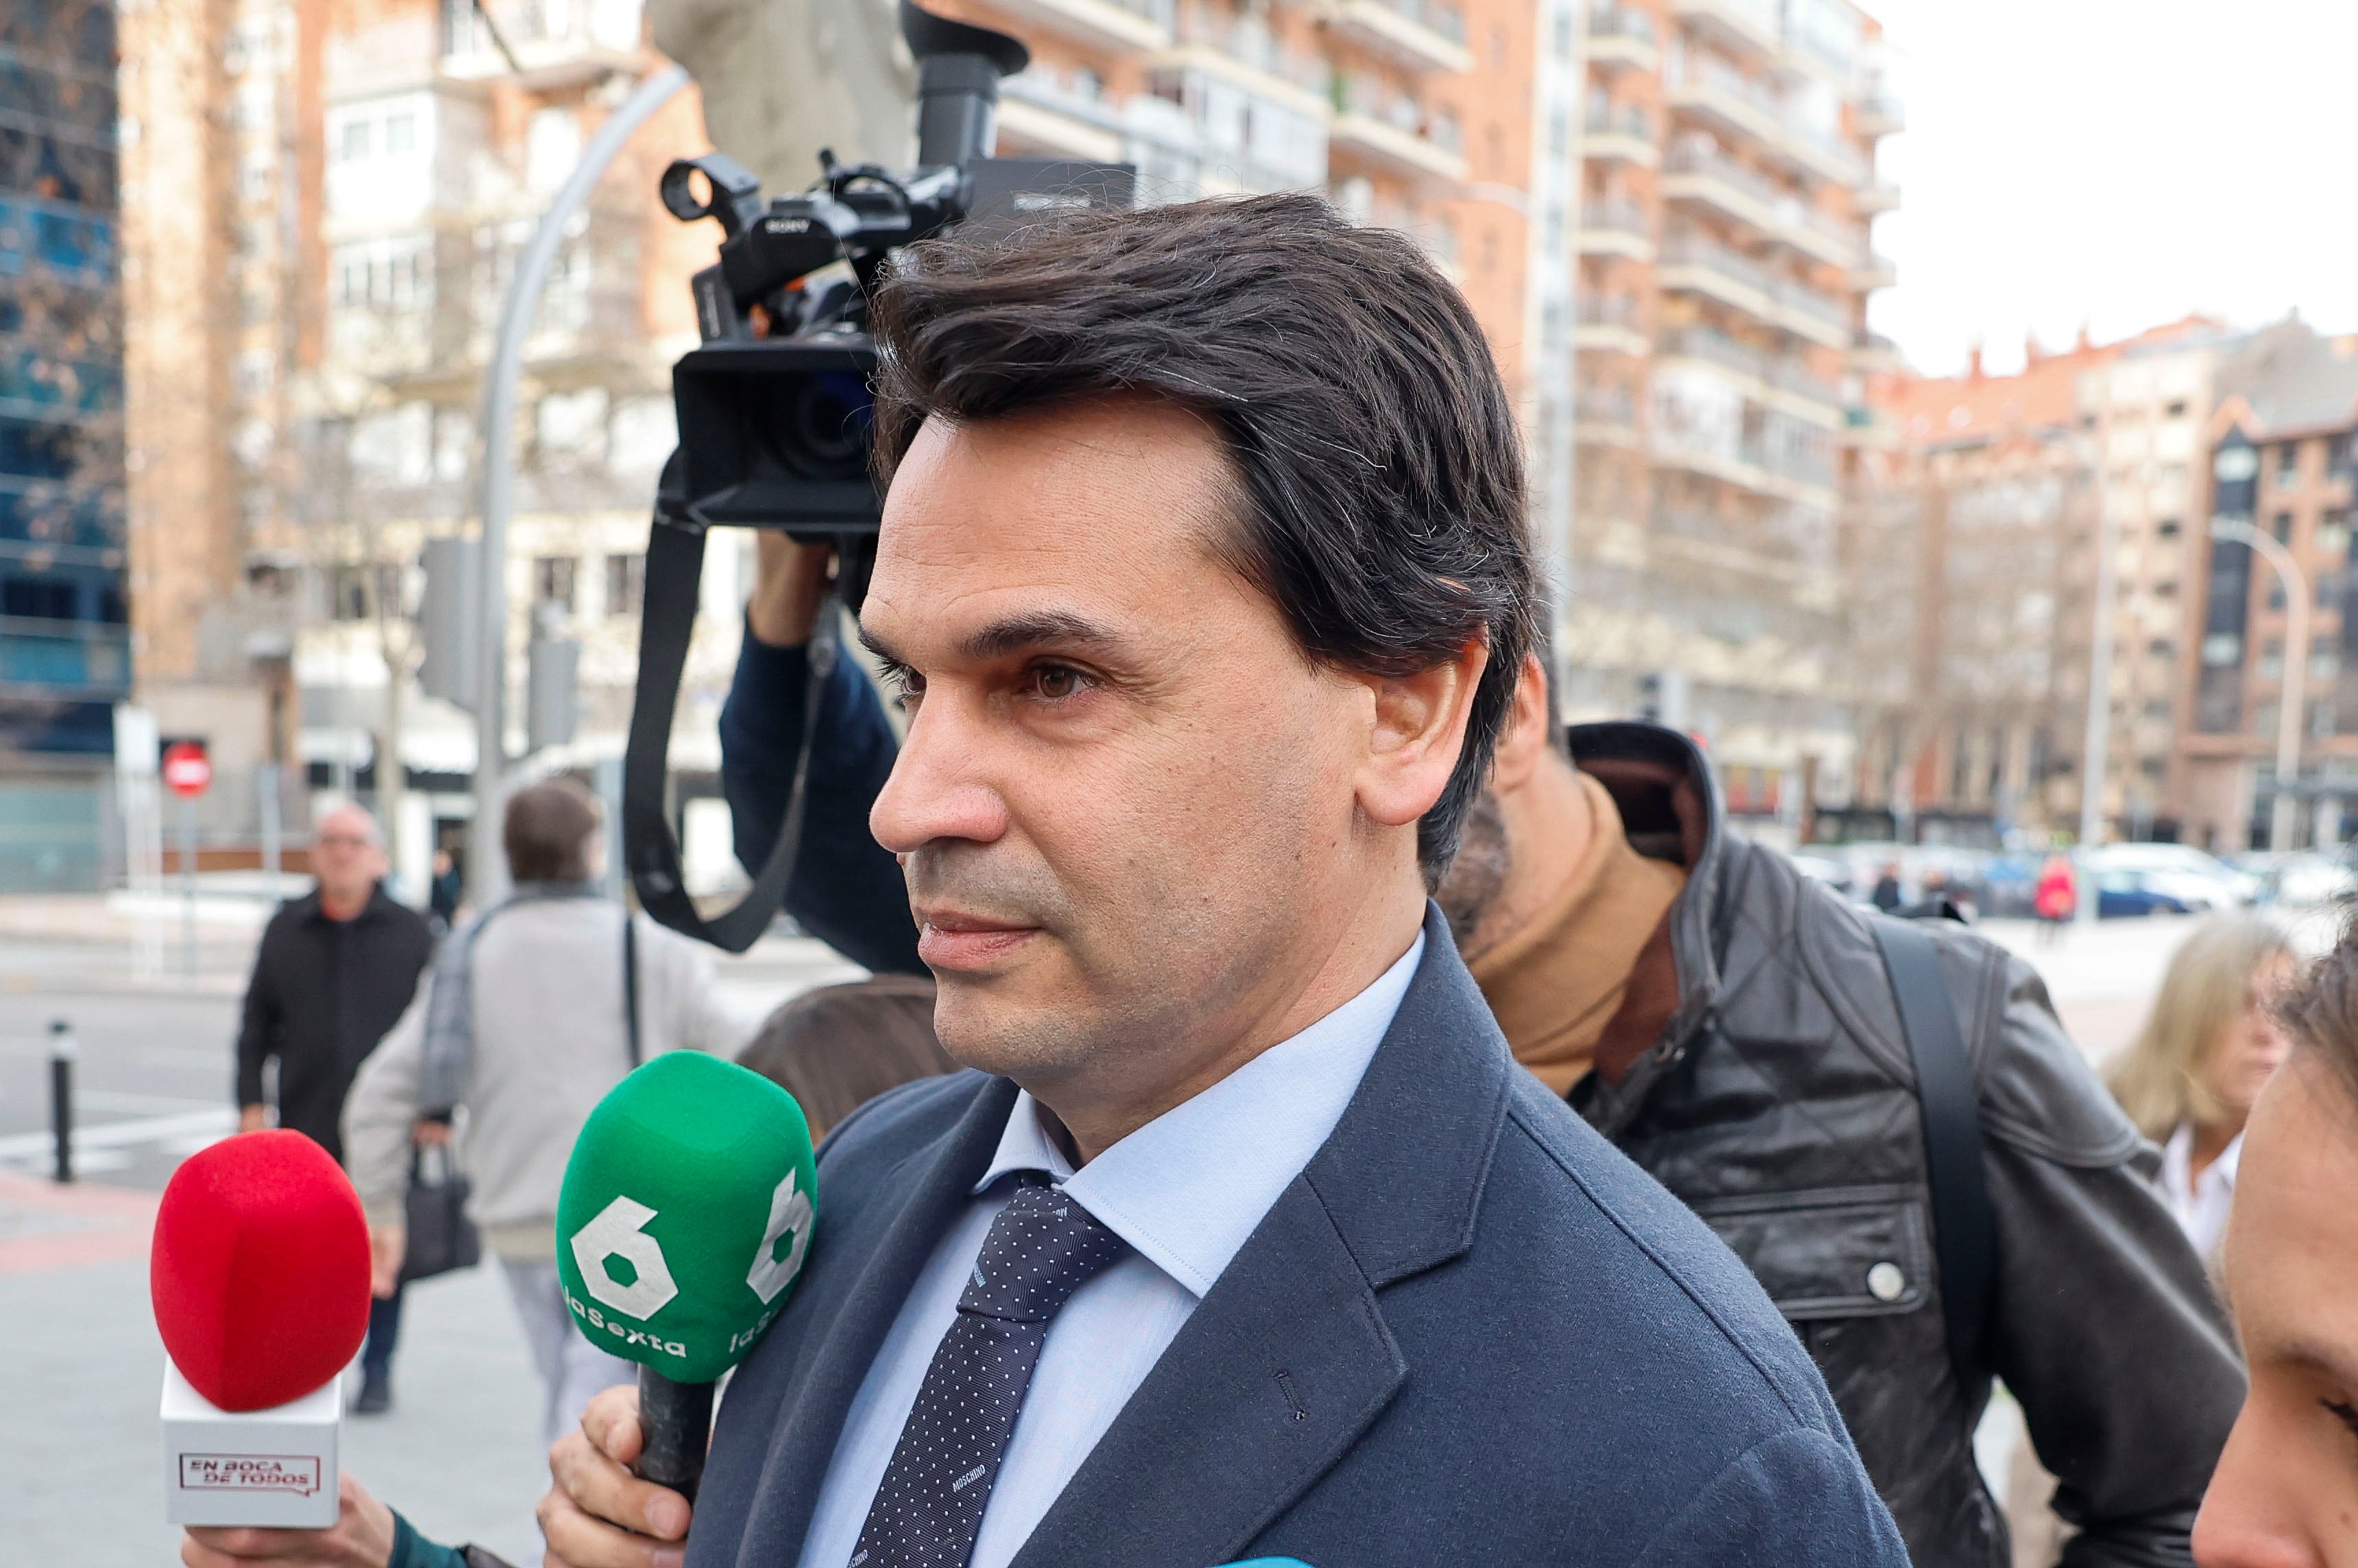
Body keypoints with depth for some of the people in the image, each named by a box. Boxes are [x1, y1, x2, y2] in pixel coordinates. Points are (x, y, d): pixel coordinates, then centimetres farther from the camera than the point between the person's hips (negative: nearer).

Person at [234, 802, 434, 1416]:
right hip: (305, 1127, 2)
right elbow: (257, 1023, 10)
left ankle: (378, 1372, 17)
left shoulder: (409, 932, 1)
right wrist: (251, 1102, 3)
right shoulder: (285, 929, 7)